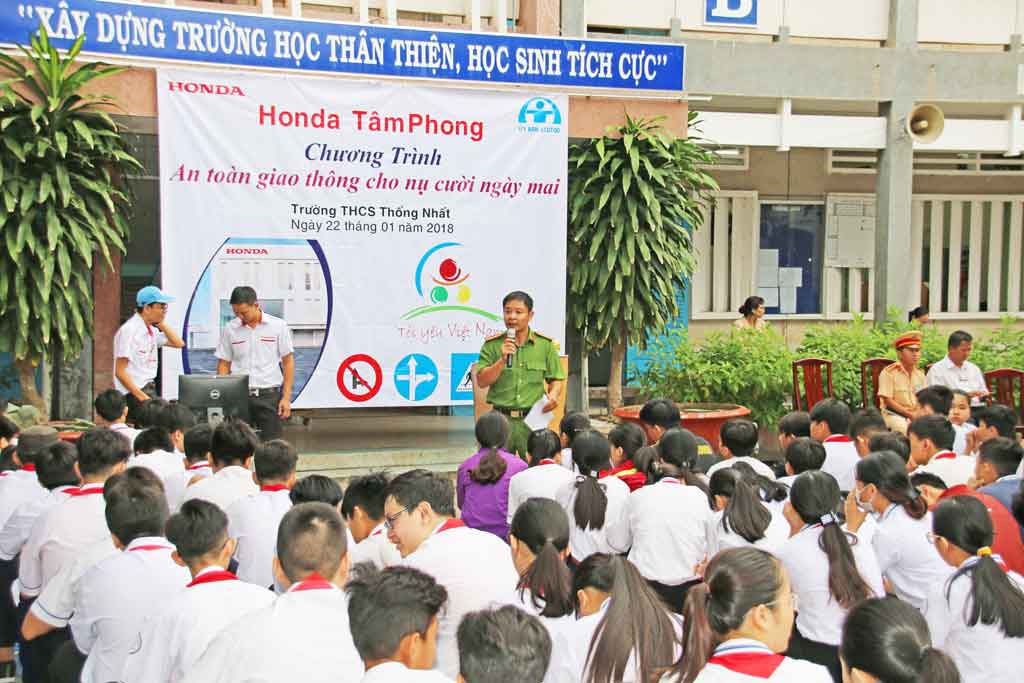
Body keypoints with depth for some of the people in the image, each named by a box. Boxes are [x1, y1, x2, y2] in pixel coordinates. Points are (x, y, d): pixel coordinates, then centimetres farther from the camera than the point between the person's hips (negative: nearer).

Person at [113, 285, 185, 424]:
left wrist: (161, 324, 4)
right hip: (133, 393, -8)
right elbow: (120, 372, -15)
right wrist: (142, 397, -19)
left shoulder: (152, 330, 9)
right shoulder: (129, 330, -13)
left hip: (150, 391, 8)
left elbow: (179, 343, 13)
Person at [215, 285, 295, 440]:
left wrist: (286, 398, -4)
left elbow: (288, 362, 2)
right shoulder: (229, 329, 3)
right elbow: (224, 364, 8)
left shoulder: (278, 326, -1)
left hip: (269, 394, -1)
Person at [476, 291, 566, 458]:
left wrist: (553, 395, -13)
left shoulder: (545, 344, 4)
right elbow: (482, 381, -2)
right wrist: (502, 360, -13)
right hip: (502, 419, 0)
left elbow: (556, 379, 8)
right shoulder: (492, 345, 4)